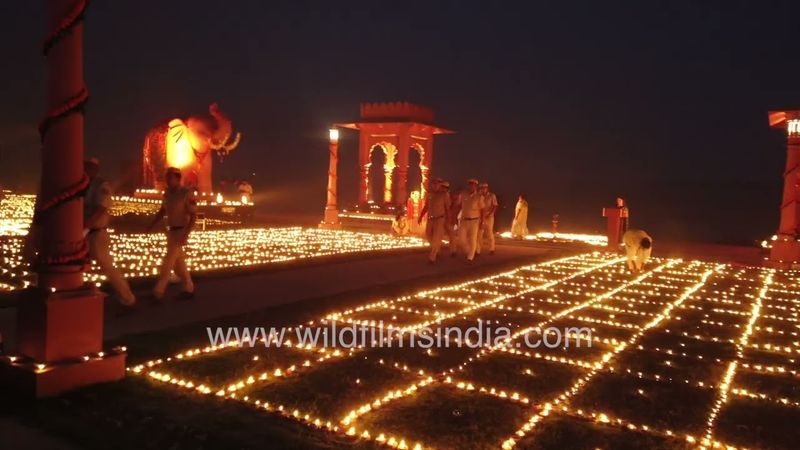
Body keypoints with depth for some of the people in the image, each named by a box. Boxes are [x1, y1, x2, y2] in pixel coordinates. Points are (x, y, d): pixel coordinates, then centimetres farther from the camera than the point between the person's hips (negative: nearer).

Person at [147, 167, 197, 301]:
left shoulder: (187, 193, -17)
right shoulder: (168, 193, 5)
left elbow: (194, 215, -18)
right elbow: (162, 211, 17)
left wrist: (185, 234, -26)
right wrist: (151, 226, 8)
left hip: (181, 231, -8)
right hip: (171, 230, 8)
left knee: (167, 262, -8)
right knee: (178, 263, 12)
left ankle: (157, 293, -4)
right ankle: (189, 289, 22)